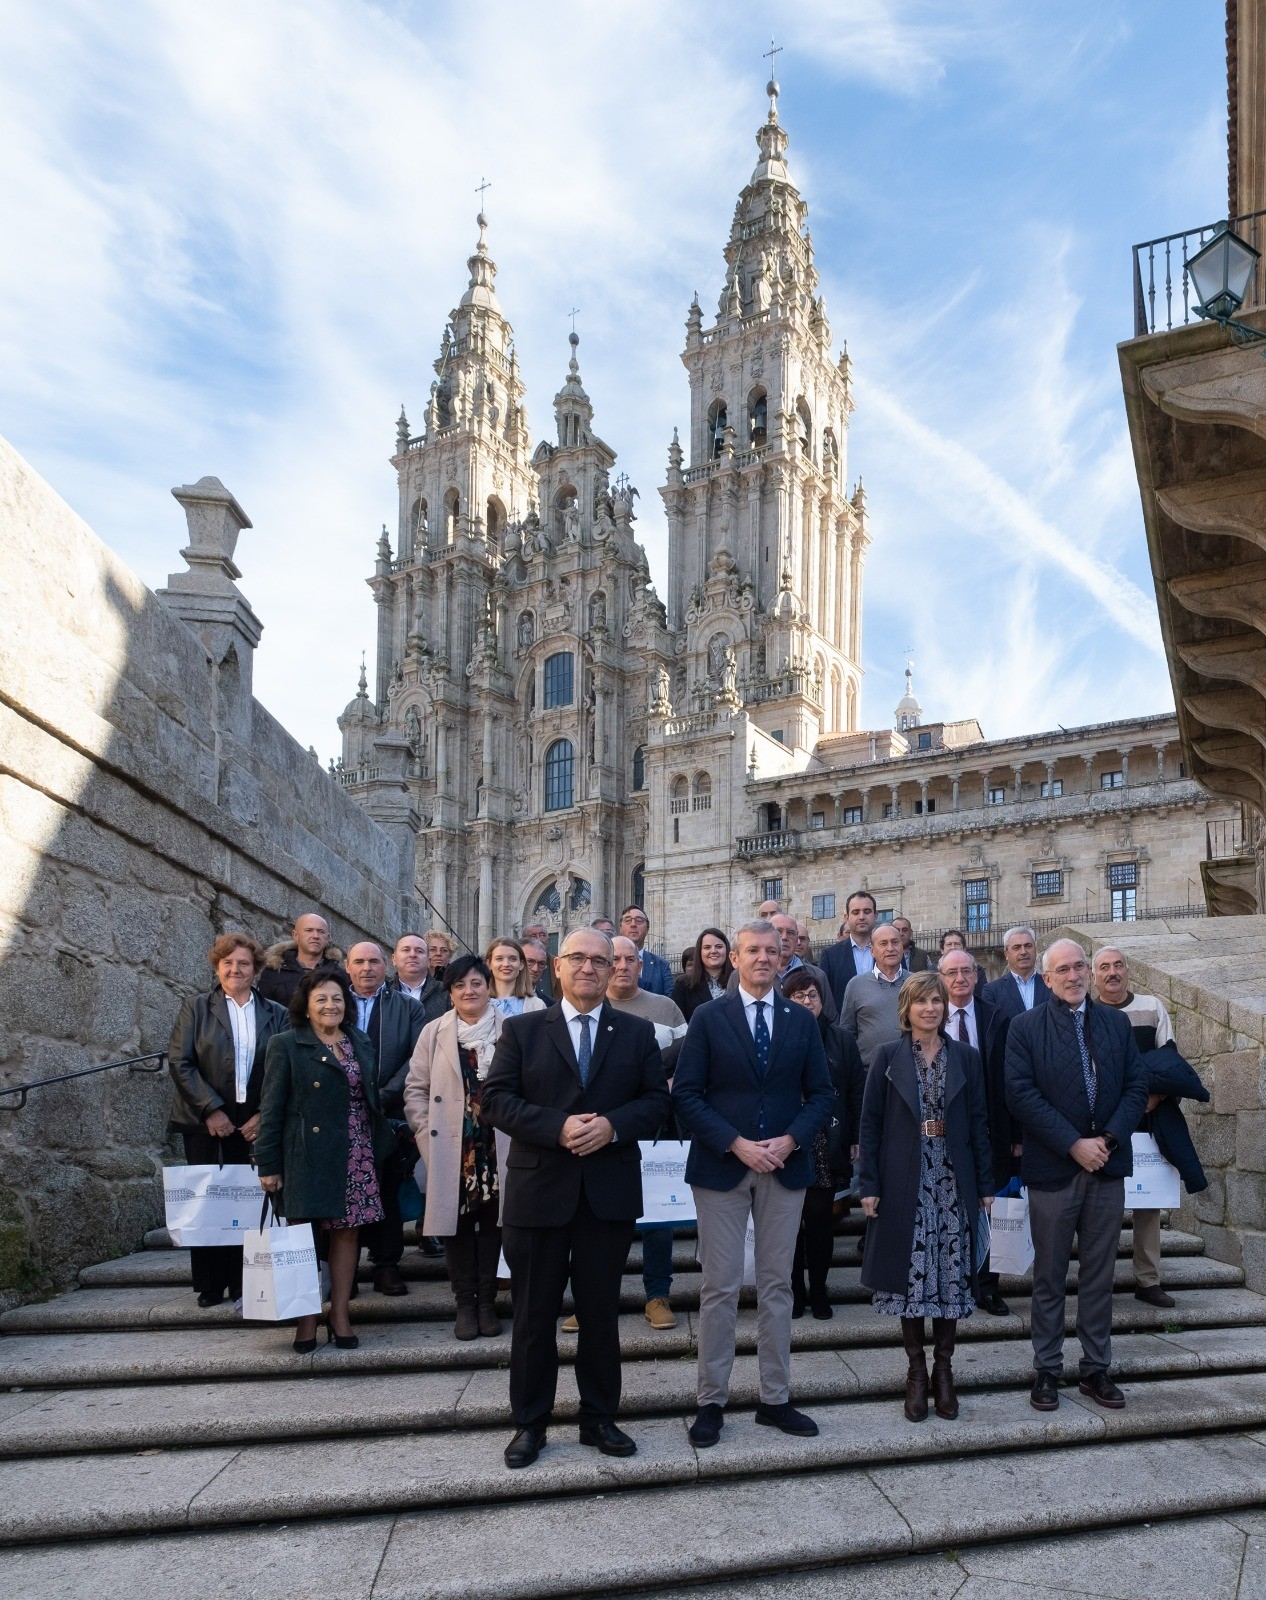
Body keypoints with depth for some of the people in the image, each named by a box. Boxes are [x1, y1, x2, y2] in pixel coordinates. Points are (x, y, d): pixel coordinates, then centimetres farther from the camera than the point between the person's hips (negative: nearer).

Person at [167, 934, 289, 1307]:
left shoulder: (275, 1014, 7)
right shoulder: (196, 1007, 4)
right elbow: (179, 1062, -3)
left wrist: (264, 1115, -6)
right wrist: (211, 1110, -10)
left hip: (255, 1123, 1)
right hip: (206, 1122, -1)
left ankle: (242, 1285, 10)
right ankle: (210, 1287, 13)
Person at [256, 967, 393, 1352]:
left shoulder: (361, 1043, 12)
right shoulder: (285, 1045, -2)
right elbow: (271, 1108, -3)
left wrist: (381, 1144, 8)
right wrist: (269, 1164, -6)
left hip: (357, 1158, 4)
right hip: (308, 1157, -4)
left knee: (347, 1232, 6)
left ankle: (340, 1316, 17)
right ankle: (306, 1321, 12)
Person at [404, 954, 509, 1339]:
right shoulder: (434, 1033, 4)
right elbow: (416, 1088, 6)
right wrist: (426, 1134, -2)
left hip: (497, 1147, -1)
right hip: (452, 1149, 1)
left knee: (491, 1222, 8)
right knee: (457, 1224, 6)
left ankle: (486, 1301, 22)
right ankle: (465, 1303, 20)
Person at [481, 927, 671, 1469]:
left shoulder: (637, 1033, 7)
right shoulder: (521, 1030, 2)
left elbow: (656, 1100, 2)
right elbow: (496, 1099, -5)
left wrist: (612, 1125, -17)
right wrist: (557, 1127, -18)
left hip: (610, 1194, 1)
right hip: (539, 1189, -1)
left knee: (601, 1312, 11)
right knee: (534, 1314, 8)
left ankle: (599, 1419, 27)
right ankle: (530, 1424, 23)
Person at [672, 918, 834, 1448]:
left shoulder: (801, 1020, 7)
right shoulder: (708, 1018, -1)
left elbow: (821, 1093, 7)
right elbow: (686, 1094, -6)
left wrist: (791, 1140, -10)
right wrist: (736, 1144, -15)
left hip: (785, 1166, 3)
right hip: (721, 1167, -3)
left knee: (777, 1285, 11)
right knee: (720, 1288, 2)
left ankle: (775, 1399, 22)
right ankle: (711, 1401, 14)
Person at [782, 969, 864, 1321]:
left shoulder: (840, 1039, 5)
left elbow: (857, 1091, 5)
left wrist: (856, 1139, 0)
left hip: (827, 1148, 1)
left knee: (821, 1218, 6)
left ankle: (818, 1291, 20)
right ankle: (794, 1291, 19)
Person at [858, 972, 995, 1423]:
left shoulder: (965, 1058, 6)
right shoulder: (888, 1057, 1)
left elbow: (979, 1123, 8)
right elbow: (870, 1123, 0)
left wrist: (986, 1184, 4)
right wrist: (869, 1185, -5)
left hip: (953, 1181, 2)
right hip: (905, 1182, -1)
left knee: (951, 1275, 4)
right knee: (911, 1274, 2)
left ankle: (943, 1369, 18)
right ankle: (916, 1371, 16)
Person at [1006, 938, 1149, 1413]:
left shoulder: (1116, 1022, 8)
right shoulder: (1025, 1026, -3)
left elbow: (1137, 1086, 4)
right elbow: (1021, 1093, -10)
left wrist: (1110, 1139, -10)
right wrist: (1074, 1144, -15)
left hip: (1107, 1166, 3)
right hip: (1053, 1168, -3)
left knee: (1099, 1276, 11)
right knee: (1049, 1276, 7)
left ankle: (1096, 1369, 23)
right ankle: (1046, 1370, 19)